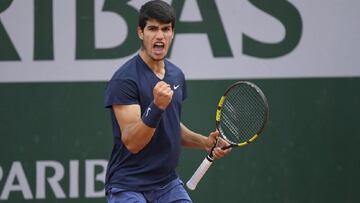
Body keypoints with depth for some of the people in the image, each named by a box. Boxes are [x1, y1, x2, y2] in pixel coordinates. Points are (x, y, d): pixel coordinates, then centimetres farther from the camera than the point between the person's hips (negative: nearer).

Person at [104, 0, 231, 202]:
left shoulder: (176, 76, 9)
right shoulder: (125, 79, -16)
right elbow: (131, 142, -22)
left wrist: (205, 142, 6)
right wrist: (156, 106, -36)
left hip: (168, 184, 7)